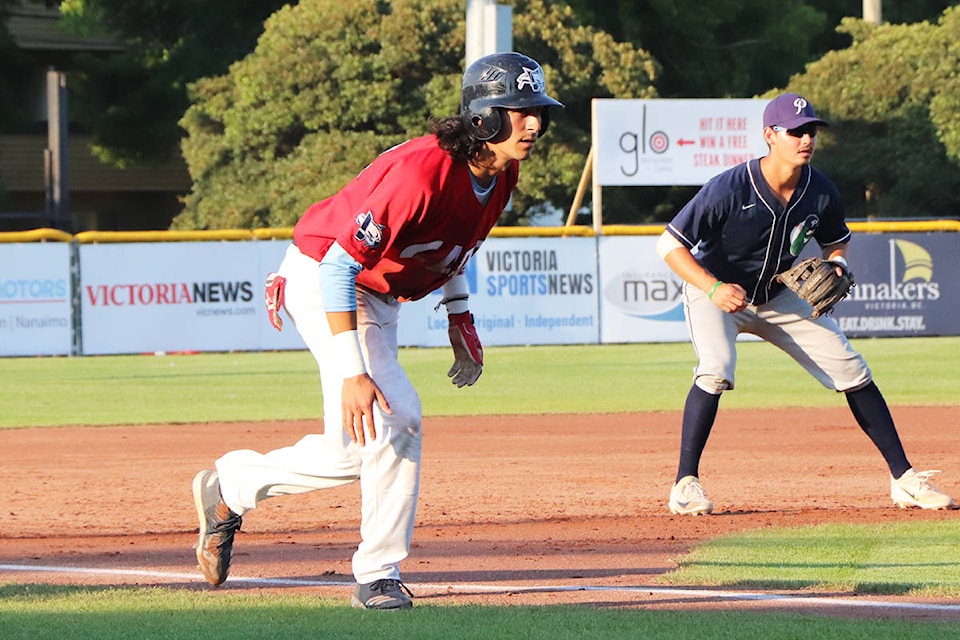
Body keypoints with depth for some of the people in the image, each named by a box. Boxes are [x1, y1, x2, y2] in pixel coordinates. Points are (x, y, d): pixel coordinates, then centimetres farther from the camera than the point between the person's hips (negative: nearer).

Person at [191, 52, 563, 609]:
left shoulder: (501, 174, -6)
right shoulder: (422, 171, -33)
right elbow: (339, 264, -34)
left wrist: (460, 319, 7)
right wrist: (352, 373, -38)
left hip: (378, 297, 9)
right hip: (320, 280, -9)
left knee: (354, 449, 6)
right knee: (395, 419, -18)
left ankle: (230, 488, 27)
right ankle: (379, 577, -3)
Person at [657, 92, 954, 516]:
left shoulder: (822, 194, -14)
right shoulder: (729, 190, -29)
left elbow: (836, 241, 8)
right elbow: (669, 245, -25)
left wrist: (836, 266, -16)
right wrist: (714, 288, -36)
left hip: (779, 297, 5)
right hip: (714, 293, -5)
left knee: (852, 371, -2)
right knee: (715, 371, -31)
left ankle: (903, 478, 8)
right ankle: (685, 484, -20)